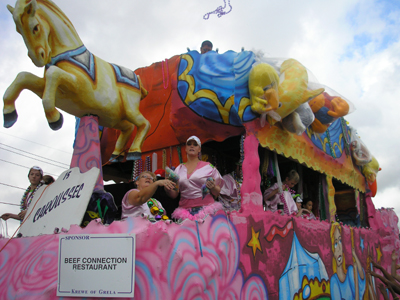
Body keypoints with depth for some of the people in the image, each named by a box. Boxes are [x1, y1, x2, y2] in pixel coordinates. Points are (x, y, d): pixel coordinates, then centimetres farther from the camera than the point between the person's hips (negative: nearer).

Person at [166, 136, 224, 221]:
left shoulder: (208, 167, 10)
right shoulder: (179, 169, 16)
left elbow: (217, 193, 10)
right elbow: (174, 195, 13)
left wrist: (213, 187, -12)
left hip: (206, 207, -1)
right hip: (185, 209, 2)